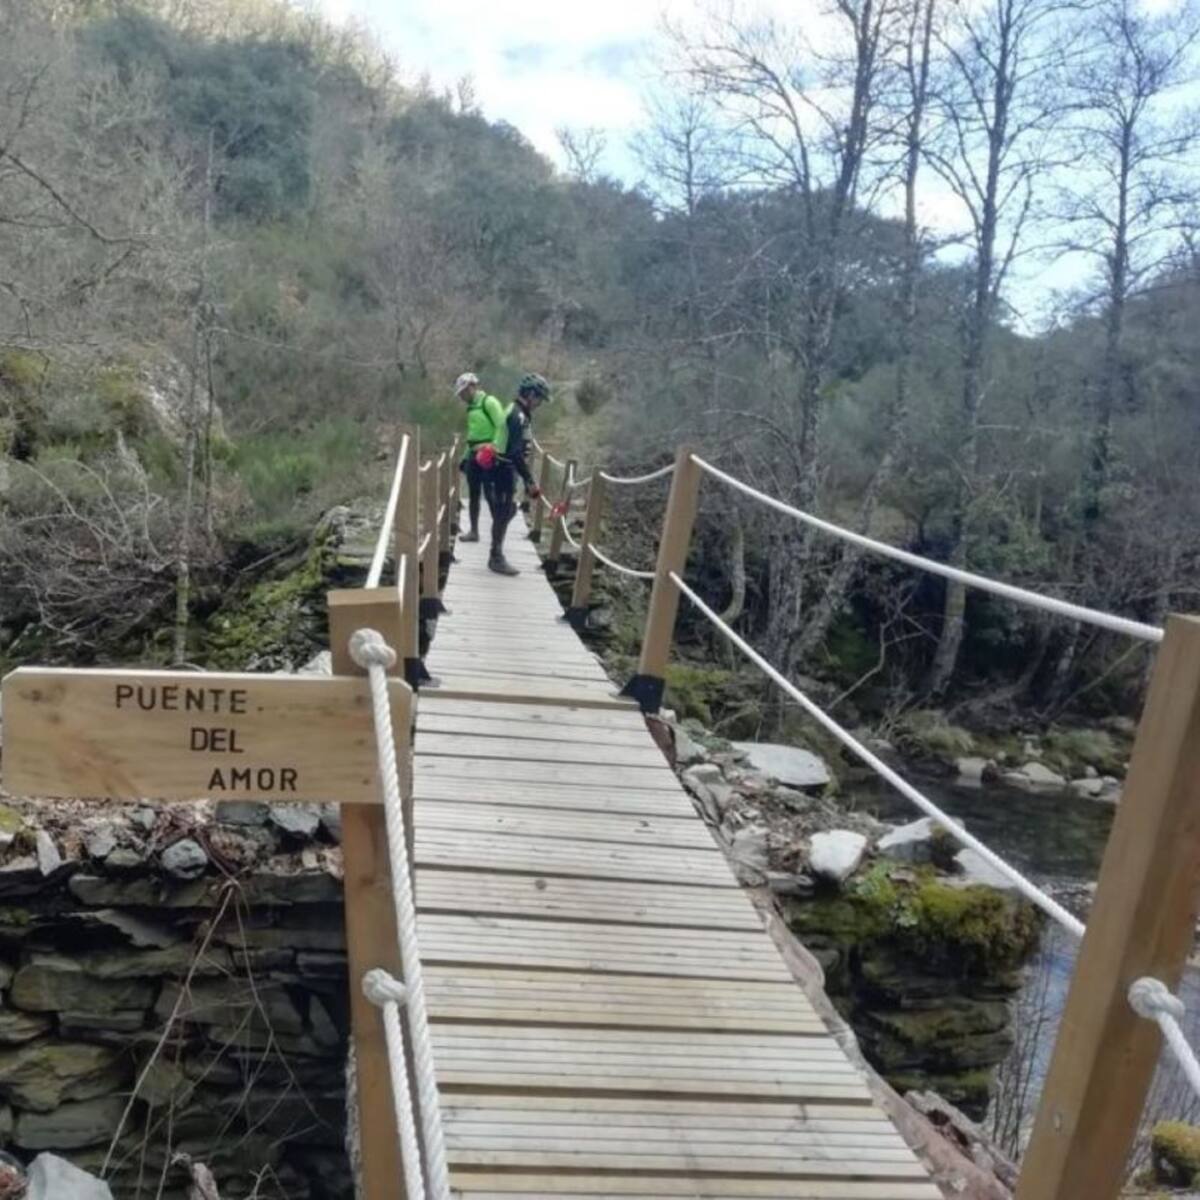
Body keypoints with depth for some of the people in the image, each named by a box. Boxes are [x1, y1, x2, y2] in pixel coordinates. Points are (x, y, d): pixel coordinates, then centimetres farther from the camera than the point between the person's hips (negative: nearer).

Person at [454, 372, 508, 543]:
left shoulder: (489, 402, -9)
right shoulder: (472, 407, 17)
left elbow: (502, 425, -21)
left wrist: (497, 448, -32)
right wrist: (465, 457, 21)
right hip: (474, 455, 9)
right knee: (473, 495, 12)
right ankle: (473, 531, 21)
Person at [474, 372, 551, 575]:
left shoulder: (517, 413, 13)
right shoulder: (518, 416, -19)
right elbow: (516, 453, -26)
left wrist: (527, 481, 22)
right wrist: (530, 481, -24)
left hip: (504, 470, 10)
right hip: (503, 472, -10)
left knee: (508, 512, 18)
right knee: (503, 514, -2)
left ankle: (496, 554, 27)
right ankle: (496, 559, 7)